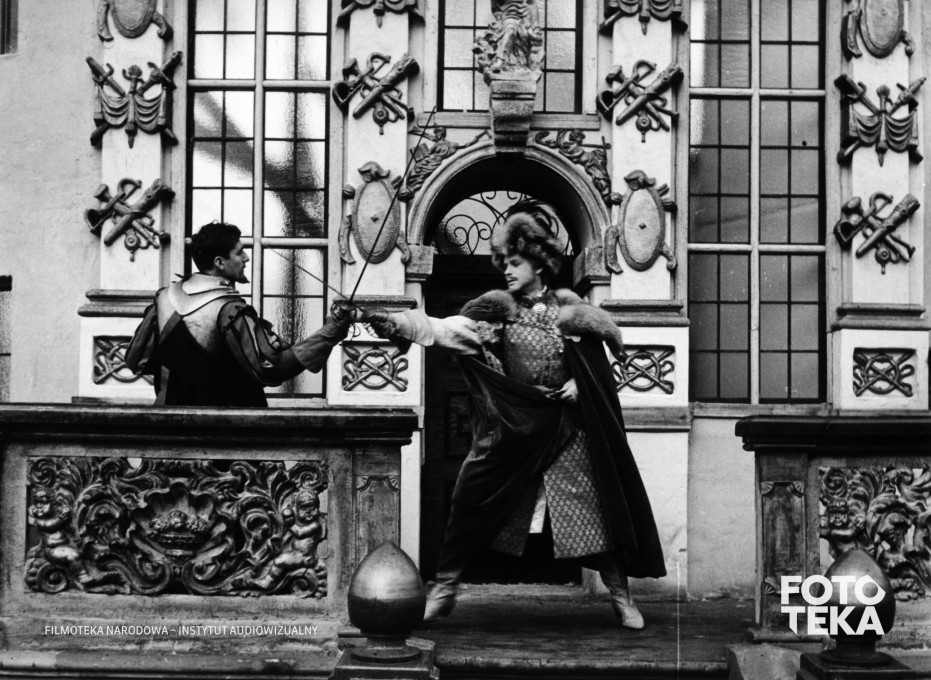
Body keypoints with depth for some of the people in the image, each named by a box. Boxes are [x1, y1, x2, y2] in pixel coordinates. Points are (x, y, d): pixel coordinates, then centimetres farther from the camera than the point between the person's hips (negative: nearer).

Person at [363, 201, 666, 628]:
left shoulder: (568, 308, 1)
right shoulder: (498, 307, -1)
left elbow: (598, 363, 13)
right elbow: (442, 328, -13)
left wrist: (579, 384, -6)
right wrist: (391, 322, -26)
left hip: (564, 429, 0)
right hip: (509, 427, 0)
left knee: (596, 506, 0)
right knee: (470, 502, -3)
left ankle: (621, 596, 13)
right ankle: (444, 589, 11)